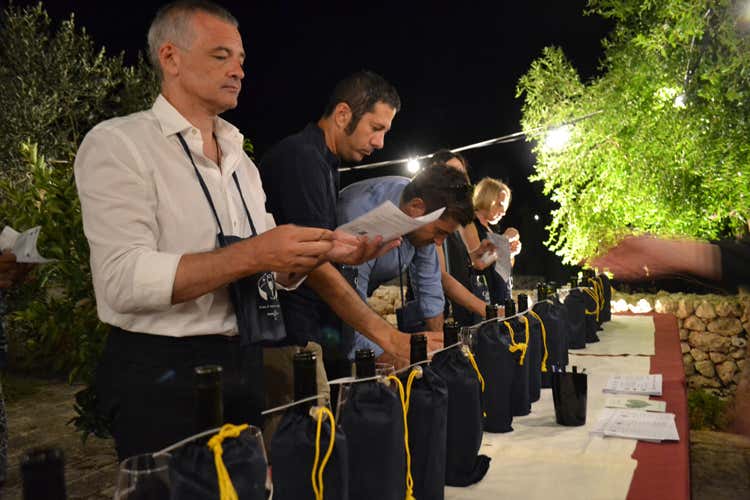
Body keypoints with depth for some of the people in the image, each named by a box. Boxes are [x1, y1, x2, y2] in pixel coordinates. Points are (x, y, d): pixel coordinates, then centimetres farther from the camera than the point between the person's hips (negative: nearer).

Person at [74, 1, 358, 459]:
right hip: (161, 375, -7)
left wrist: (317, 252, -8)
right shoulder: (118, 143, -10)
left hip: (243, 366, 7)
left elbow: (270, 270, 13)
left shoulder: (239, 159, 13)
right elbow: (124, 281, -23)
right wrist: (252, 255, -28)